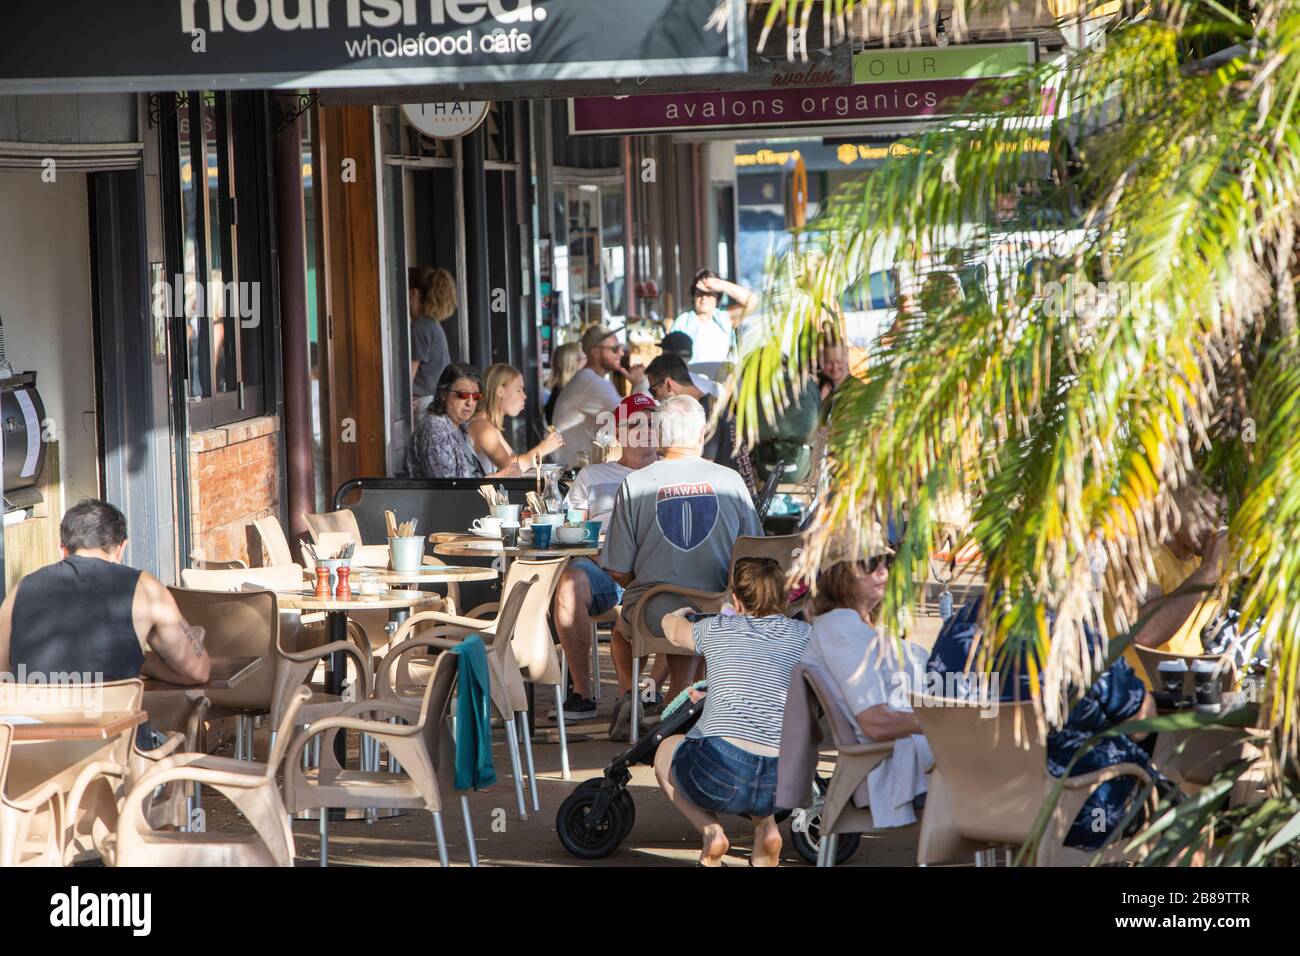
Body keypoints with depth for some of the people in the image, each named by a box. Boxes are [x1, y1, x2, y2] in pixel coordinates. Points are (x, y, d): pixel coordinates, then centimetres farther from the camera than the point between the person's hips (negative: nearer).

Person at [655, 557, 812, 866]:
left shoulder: (718, 628, 12)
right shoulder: (804, 635, 11)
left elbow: (674, 631, 34)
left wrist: (674, 616, 58)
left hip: (720, 775, -3)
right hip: (783, 784, 3)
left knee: (666, 751, 32)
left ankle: (710, 829, 9)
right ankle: (765, 826, 14)